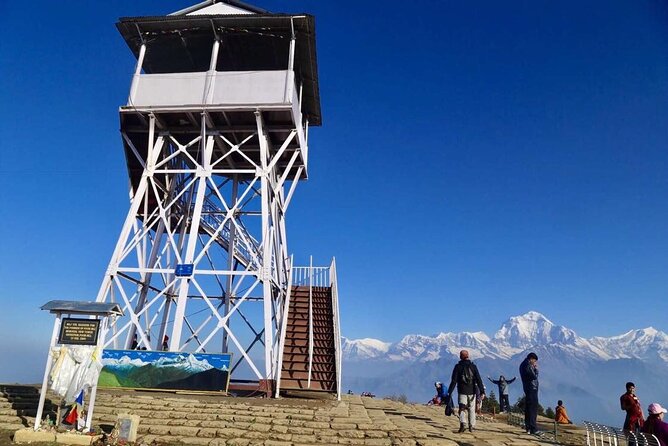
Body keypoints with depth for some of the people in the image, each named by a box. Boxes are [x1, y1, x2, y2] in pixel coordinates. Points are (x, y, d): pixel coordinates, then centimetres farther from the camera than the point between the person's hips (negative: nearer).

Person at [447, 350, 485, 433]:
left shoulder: (458, 366, -2)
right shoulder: (473, 366, 2)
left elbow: (454, 381, -6)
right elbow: (478, 380, -4)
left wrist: (449, 392, -4)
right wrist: (482, 391, -4)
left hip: (462, 391, -2)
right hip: (472, 391, 2)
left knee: (462, 409, -3)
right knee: (471, 409, 13)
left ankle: (462, 424, -23)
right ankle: (471, 426, 15)